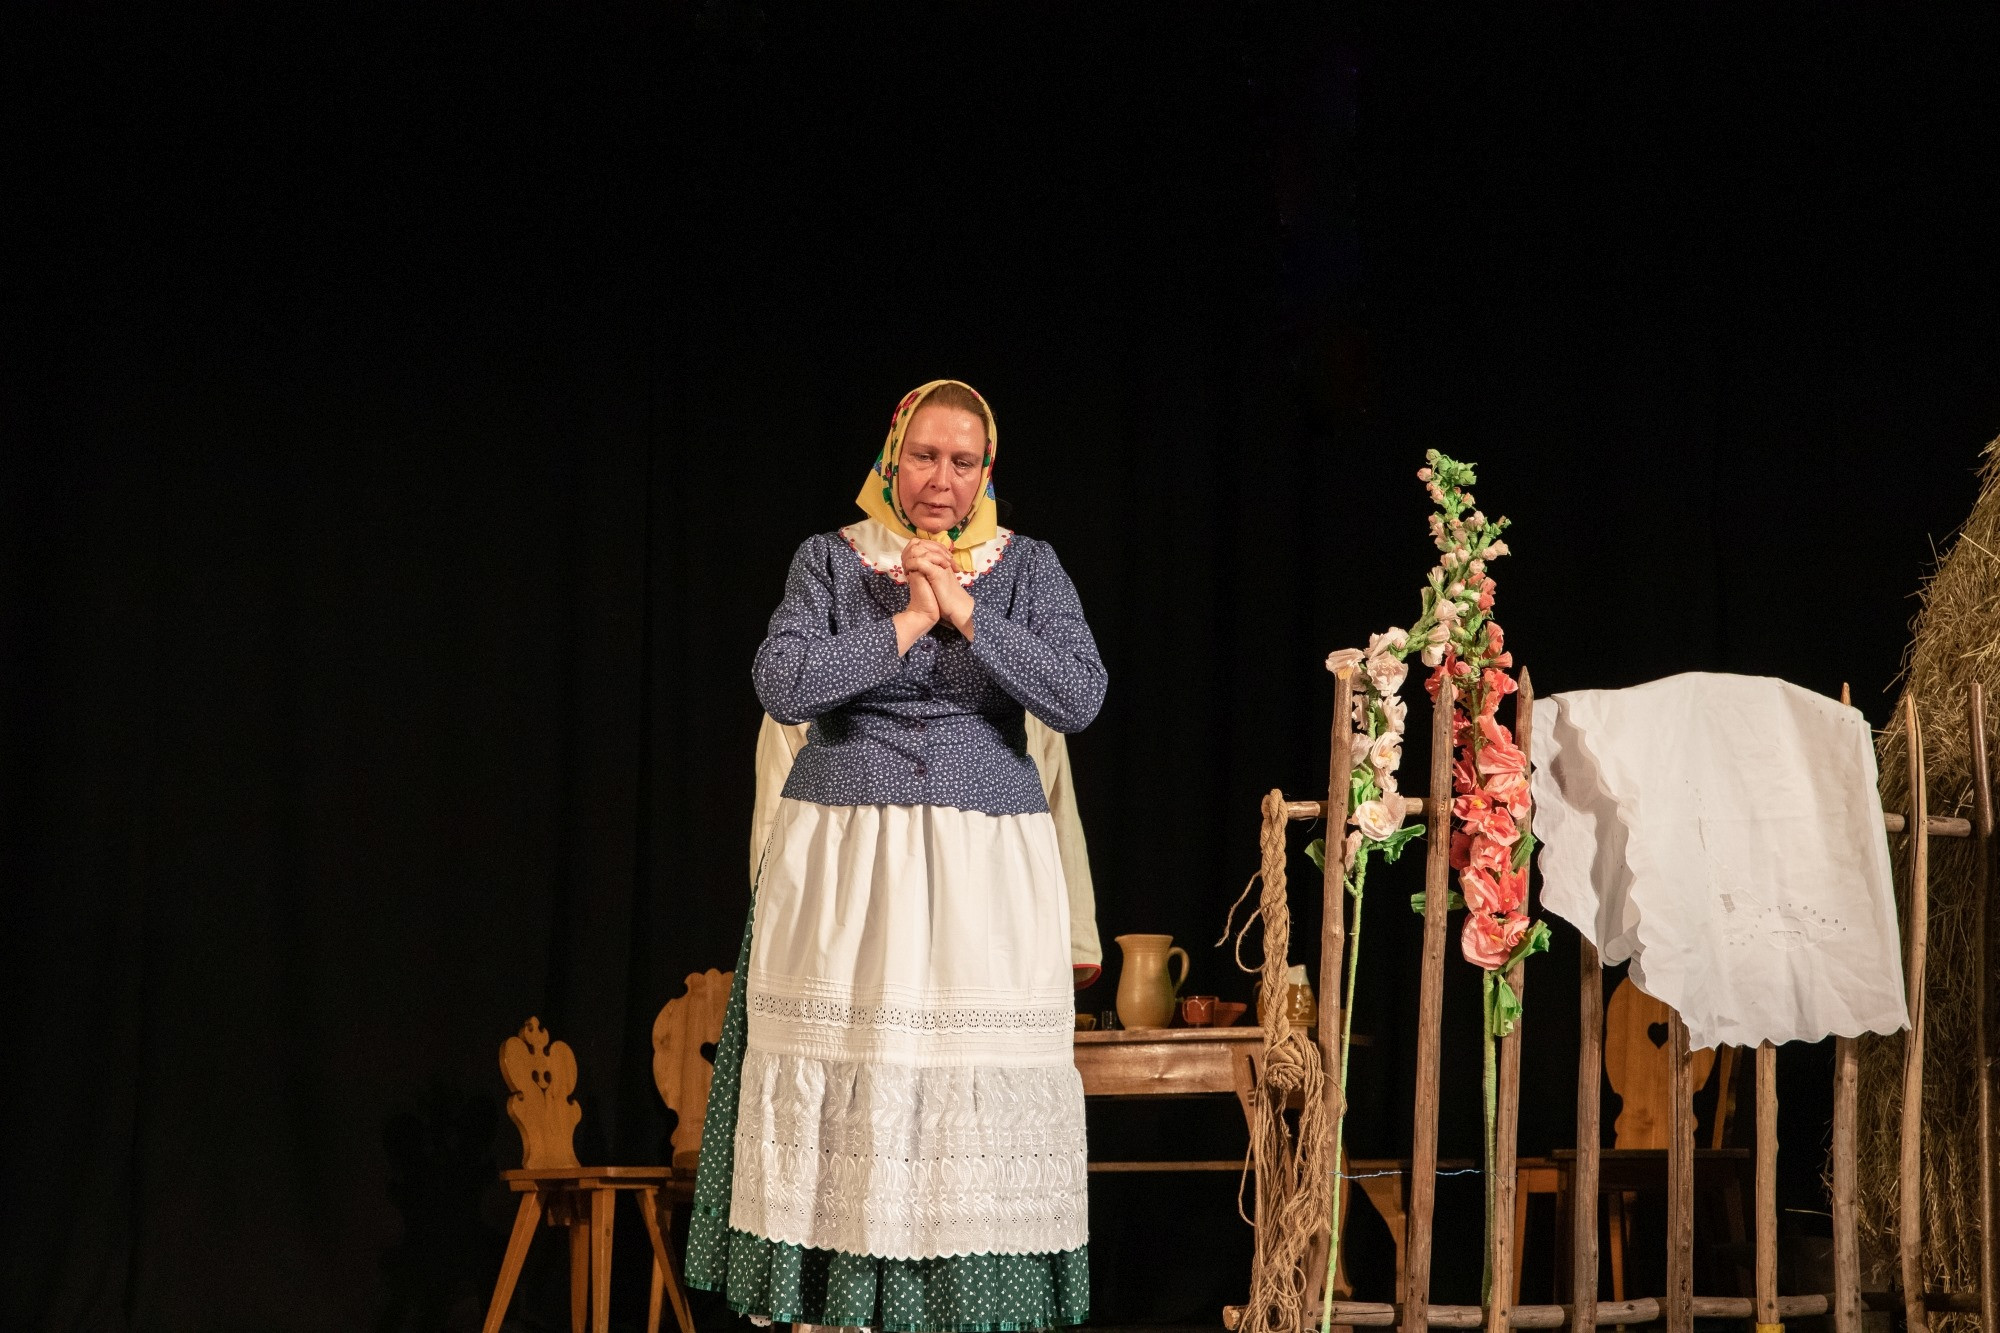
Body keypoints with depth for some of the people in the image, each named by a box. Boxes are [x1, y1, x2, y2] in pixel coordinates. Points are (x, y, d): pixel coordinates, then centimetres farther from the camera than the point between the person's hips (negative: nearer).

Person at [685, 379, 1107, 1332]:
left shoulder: (1027, 567, 7)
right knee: (841, 1081, -3)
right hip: (842, 862, 0)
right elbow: (781, 685, -9)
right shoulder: (830, 559, 6)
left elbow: (1079, 698, -6)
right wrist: (906, 622, -9)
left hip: (984, 872, 0)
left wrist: (963, 612, -10)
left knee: (978, 1090, -5)